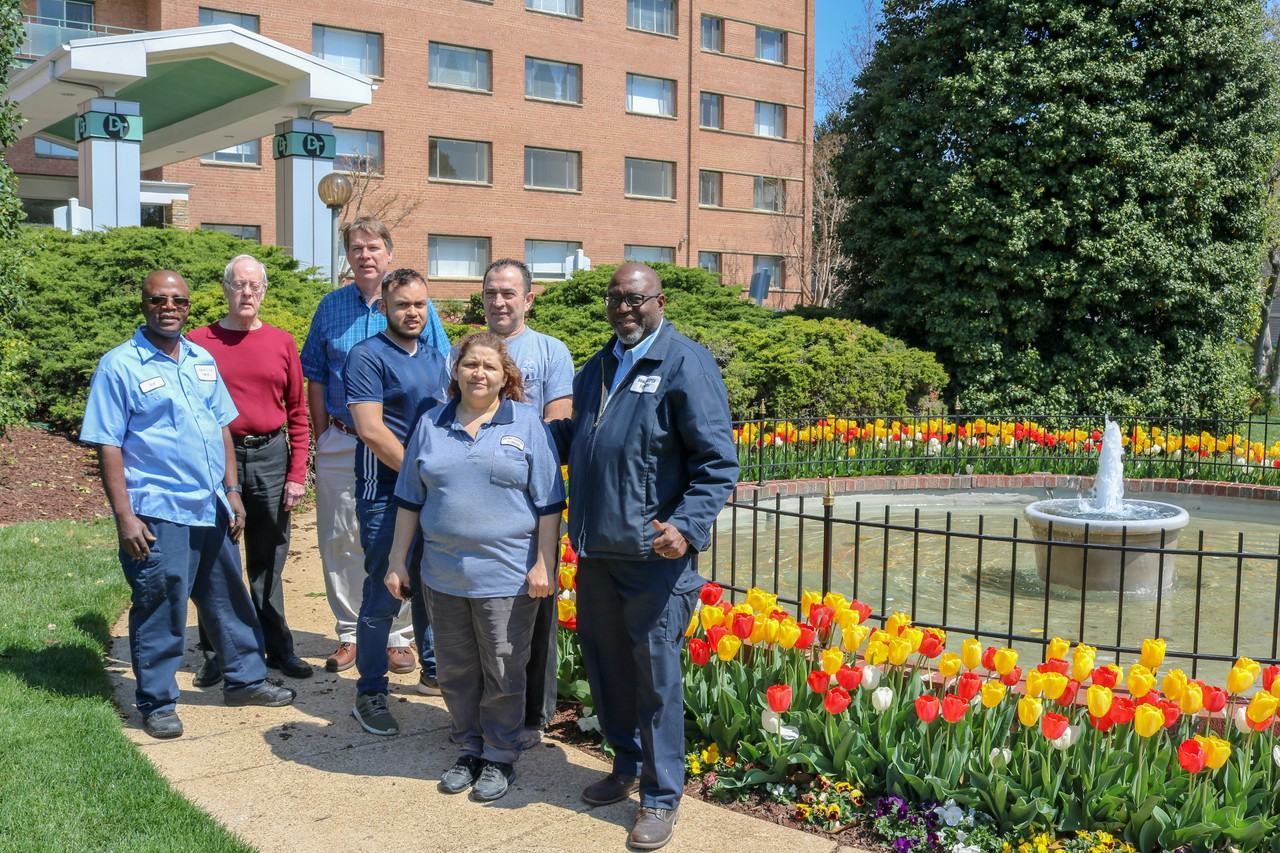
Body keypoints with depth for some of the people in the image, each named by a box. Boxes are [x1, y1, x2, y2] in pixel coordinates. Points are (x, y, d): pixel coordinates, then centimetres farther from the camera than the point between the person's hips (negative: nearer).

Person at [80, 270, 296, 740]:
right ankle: (157, 704, 18)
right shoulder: (120, 365, -8)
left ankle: (244, 679, 30)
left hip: (212, 508, 6)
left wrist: (231, 490, 9)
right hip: (157, 514, -6)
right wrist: (125, 516, -14)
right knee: (160, 612, 3)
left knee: (230, 602, 16)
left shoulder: (203, 360, 10)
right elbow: (108, 446, -10)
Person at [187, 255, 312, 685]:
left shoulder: (282, 342, 5)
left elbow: (297, 412, 6)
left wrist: (297, 474, 1)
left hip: (271, 458, 2)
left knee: (268, 561, 11)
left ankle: (278, 647, 22)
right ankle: (216, 653, 18)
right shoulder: (199, 341, -1)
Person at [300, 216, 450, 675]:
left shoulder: (417, 305, 0)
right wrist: (322, 439, 7)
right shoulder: (330, 307, 8)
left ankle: (399, 636, 15)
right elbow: (316, 378, 12)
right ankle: (350, 633, 20)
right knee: (339, 539, 6)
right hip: (341, 444, 3)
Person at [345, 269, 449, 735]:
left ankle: (433, 670, 34)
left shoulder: (435, 358, 13)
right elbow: (371, 429, -16)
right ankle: (369, 694, 10)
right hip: (385, 494, -7)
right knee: (383, 595, -2)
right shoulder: (367, 356, -9)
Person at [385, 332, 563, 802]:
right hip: (444, 573, 4)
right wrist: (398, 561, 9)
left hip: (506, 574, -3)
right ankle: (469, 750, 31)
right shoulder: (432, 424, 7)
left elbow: (549, 502, -3)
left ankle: (500, 758, 23)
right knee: (455, 671, 14)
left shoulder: (527, 424, -2)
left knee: (502, 674, 6)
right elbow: (410, 500, 12)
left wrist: (544, 563, -9)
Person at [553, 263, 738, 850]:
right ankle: (627, 765, 37)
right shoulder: (596, 368, 16)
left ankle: (661, 798, 16)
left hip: (654, 555, -7)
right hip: (595, 549, 7)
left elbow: (717, 463, -12)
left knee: (655, 675, 0)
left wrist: (687, 526, -23)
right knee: (605, 663, 16)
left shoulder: (686, 364, -8)